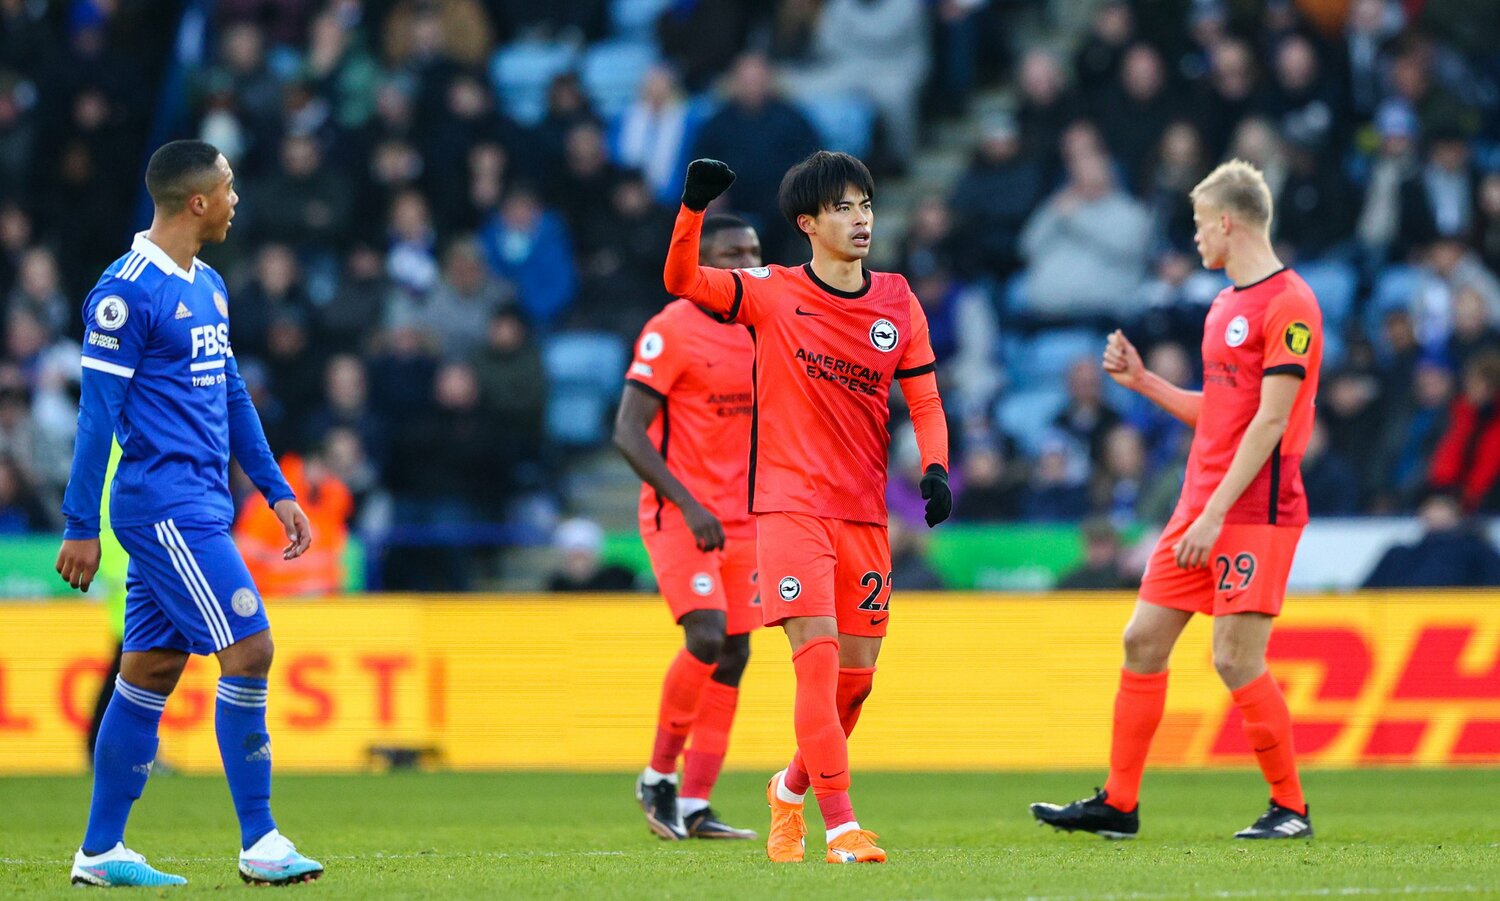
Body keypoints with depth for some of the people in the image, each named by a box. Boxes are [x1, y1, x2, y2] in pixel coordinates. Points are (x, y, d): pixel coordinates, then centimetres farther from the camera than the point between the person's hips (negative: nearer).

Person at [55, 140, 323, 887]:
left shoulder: (209, 287, 15)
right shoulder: (127, 292, -13)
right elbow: (98, 412, -12)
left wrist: (276, 490, 20)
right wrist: (80, 526, -12)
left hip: (198, 508, 9)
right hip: (164, 506, -9)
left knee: (150, 670, 9)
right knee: (248, 648, -11)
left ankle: (101, 851, 13)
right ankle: (259, 845, -7)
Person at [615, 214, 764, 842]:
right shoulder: (671, 332, -11)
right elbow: (628, 432, -14)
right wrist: (687, 503, -21)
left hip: (741, 518, 7)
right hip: (678, 512, -7)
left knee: (734, 655, 1)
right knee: (706, 637, -20)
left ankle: (694, 807, 5)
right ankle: (659, 776, -1)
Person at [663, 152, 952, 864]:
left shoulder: (897, 302, 7)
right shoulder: (772, 294, -3)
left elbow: (924, 400, 9)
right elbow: (682, 282, -13)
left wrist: (935, 467, -9)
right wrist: (694, 209, -29)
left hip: (864, 512, 4)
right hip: (790, 504, -4)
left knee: (857, 672, 7)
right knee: (817, 655, -17)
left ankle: (792, 786, 33)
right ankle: (840, 825, -18)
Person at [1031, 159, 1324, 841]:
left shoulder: (1288, 304, -12)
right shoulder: (1225, 304, 17)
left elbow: (1270, 419, -17)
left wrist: (1217, 513, -20)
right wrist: (1143, 382, 17)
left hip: (1256, 511, -9)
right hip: (1201, 504, 9)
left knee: (1236, 658, -12)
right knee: (1143, 640, 6)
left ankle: (1290, 809, 1)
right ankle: (1118, 804, 11)